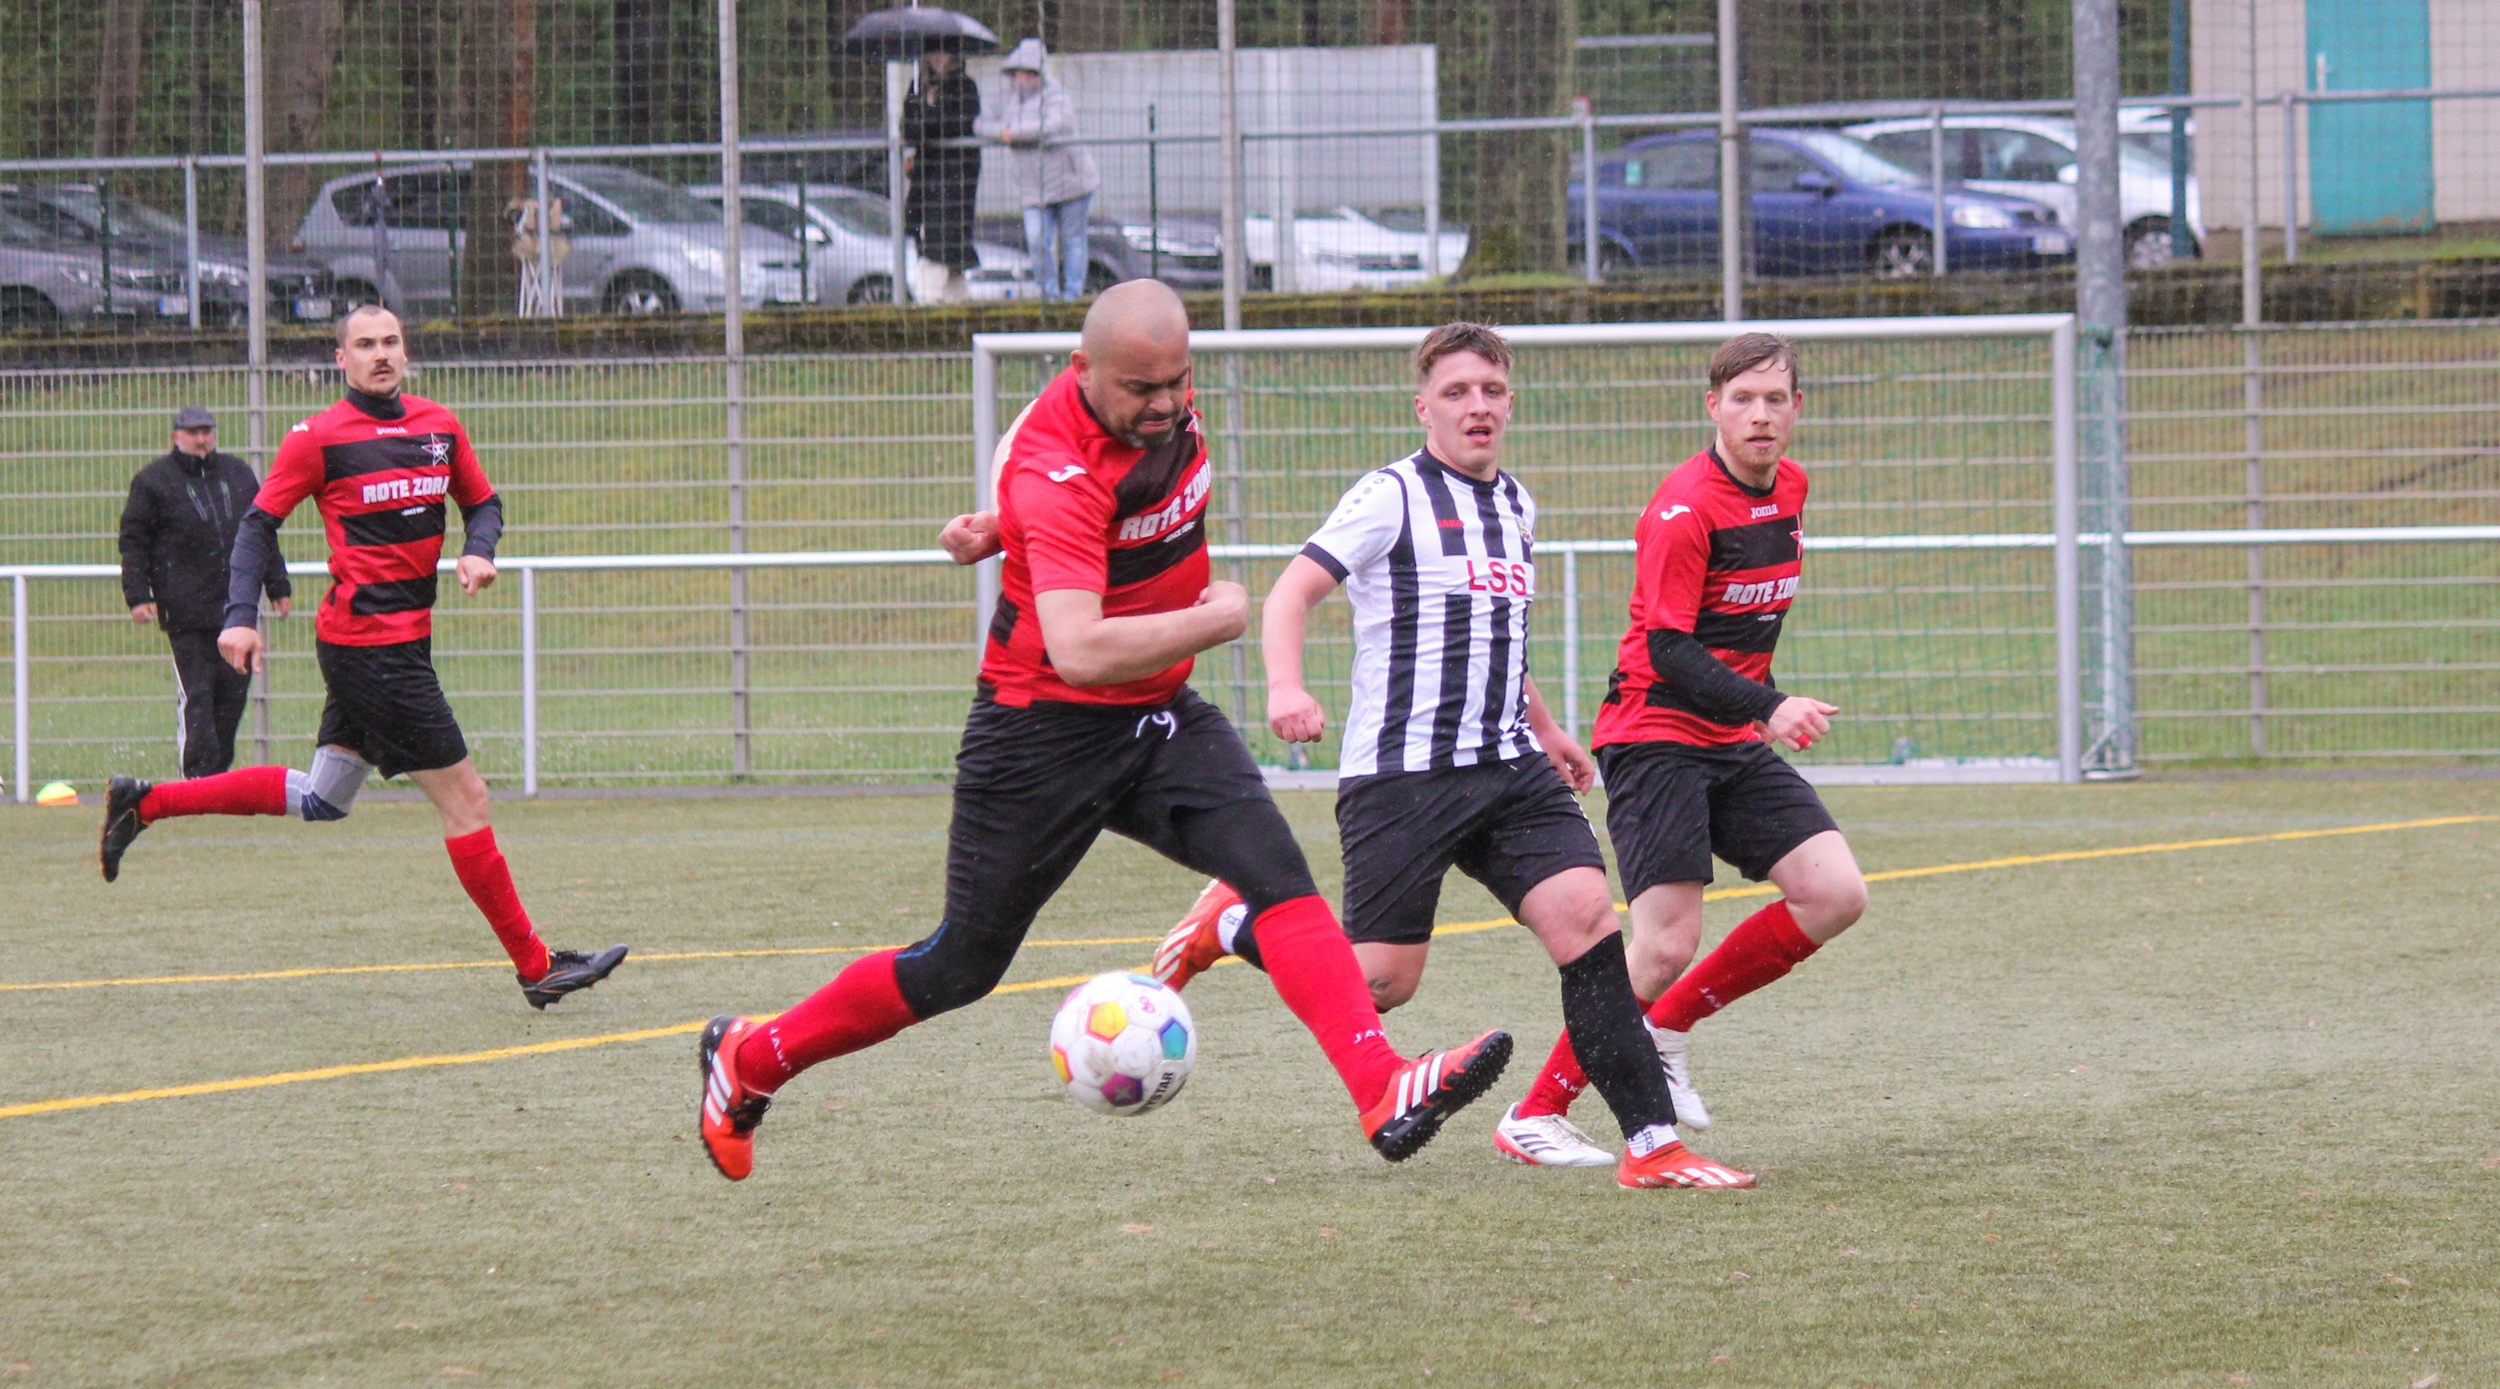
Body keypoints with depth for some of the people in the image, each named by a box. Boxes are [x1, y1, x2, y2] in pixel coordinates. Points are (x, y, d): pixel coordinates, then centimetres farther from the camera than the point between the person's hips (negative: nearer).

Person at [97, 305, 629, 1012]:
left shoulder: (440, 426, 10)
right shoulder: (320, 437, -7)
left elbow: (483, 502, 20)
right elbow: (259, 523, -4)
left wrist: (478, 551, -2)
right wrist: (241, 617, -13)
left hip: (405, 637, 8)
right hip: (371, 643, -8)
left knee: (321, 799, 17)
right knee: (464, 797, -6)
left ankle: (144, 802, 25)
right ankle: (534, 967, 0)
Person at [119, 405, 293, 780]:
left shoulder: (239, 474, 17)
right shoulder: (152, 480, 3)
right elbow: (133, 542, 1)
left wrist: (278, 587, 20)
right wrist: (138, 596, -8)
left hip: (237, 607, 5)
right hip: (186, 609, -4)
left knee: (233, 692, 3)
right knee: (195, 695, -9)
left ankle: (217, 772, 11)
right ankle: (199, 774, -9)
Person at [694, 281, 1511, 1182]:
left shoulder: (1163, 406, -3)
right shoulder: (1058, 471, -28)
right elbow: (1079, 650, -39)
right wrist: (1216, 619, -25)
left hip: (1158, 718, 6)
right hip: (1043, 728, -6)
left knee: (1276, 872, -17)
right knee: (961, 967, 5)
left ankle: (1382, 1093, -29)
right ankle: (750, 1057, 26)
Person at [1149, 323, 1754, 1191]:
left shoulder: (1514, 505, 17)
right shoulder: (1393, 497, -6)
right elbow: (1292, 592, -12)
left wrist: (1543, 727, 34)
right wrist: (1285, 686, -29)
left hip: (1509, 768, 6)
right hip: (1400, 772, -6)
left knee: (1586, 910, -13)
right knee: (1382, 979, -7)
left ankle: (1651, 1144, -14)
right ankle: (1228, 926, 20)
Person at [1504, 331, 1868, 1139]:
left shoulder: (1787, 488, 8)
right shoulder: (1685, 508, -18)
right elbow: (1668, 650, -22)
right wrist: (1769, 708, -33)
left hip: (1736, 745, 8)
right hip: (1656, 736, -8)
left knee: (1836, 896, -7)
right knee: (1667, 945, -17)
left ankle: (1668, 1026, 7)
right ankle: (1536, 1114, -4)